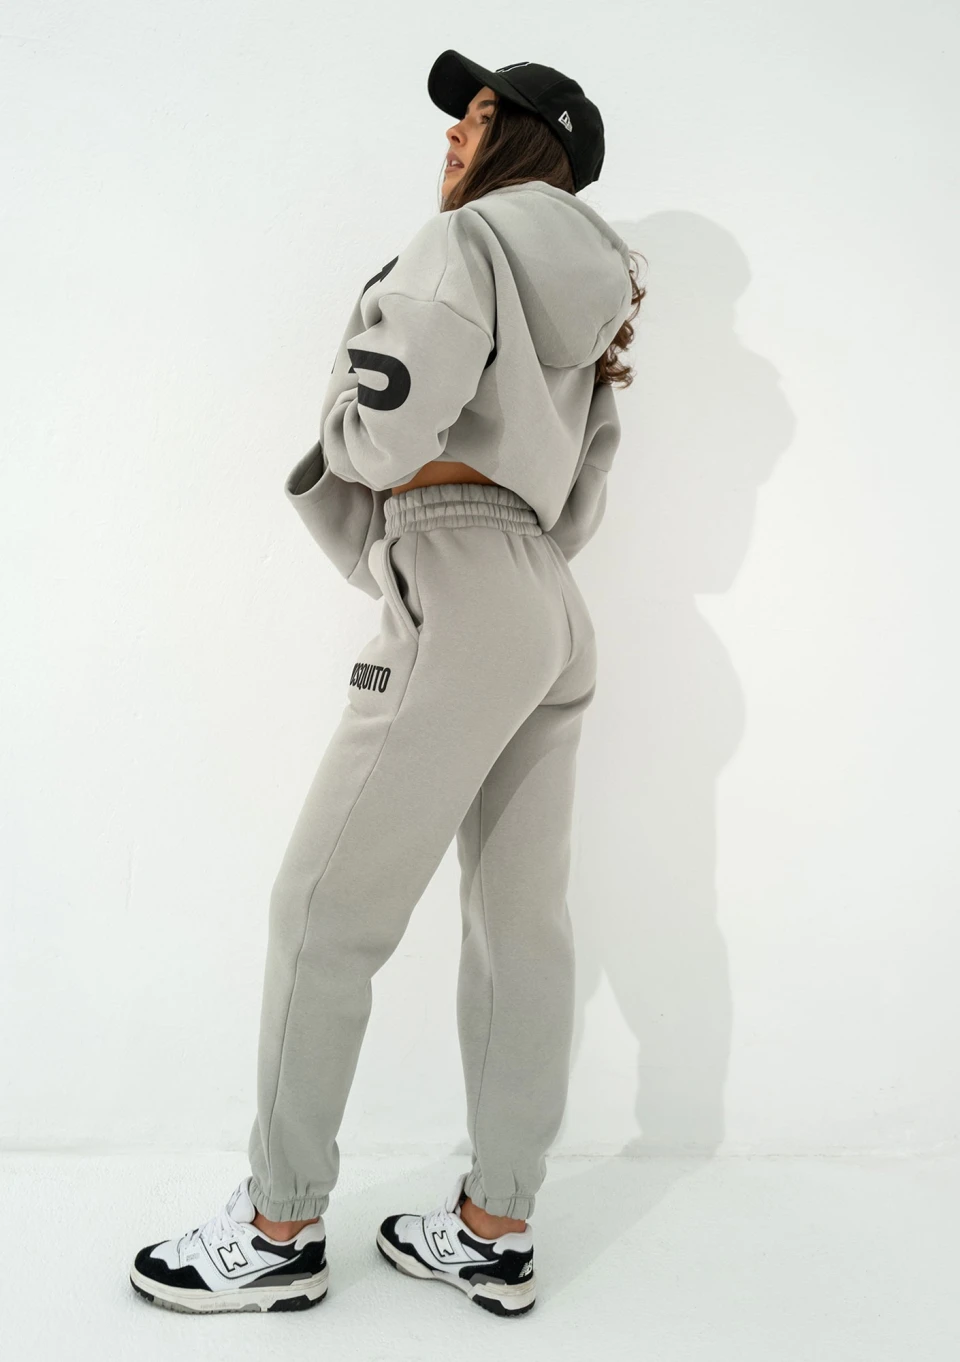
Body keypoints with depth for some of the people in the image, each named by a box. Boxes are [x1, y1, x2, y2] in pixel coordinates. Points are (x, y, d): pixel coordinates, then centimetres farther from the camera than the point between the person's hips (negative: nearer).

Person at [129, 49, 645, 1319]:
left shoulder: (465, 243, -1)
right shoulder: (586, 302, 24)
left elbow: (376, 432, -14)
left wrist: (356, 437, 6)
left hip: (463, 602, -9)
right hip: (553, 610, 9)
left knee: (323, 912, -2)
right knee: (522, 924, 6)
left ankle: (280, 1230, 9)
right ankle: (495, 1233, 14)